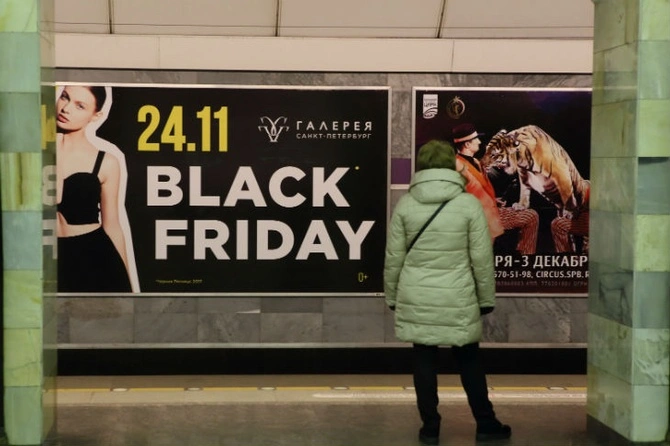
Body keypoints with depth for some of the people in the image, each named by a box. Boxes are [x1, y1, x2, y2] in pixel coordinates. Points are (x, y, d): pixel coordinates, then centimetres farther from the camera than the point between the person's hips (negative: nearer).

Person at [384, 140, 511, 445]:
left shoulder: (406, 204, -3)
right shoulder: (469, 204, -6)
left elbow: (393, 258, 1)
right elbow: (482, 258, -3)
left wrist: (392, 297, 13)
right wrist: (486, 298, 8)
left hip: (416, 299, 1)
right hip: (458, 299, -1)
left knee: (424, 363, 9)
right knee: (469, 362, 13)